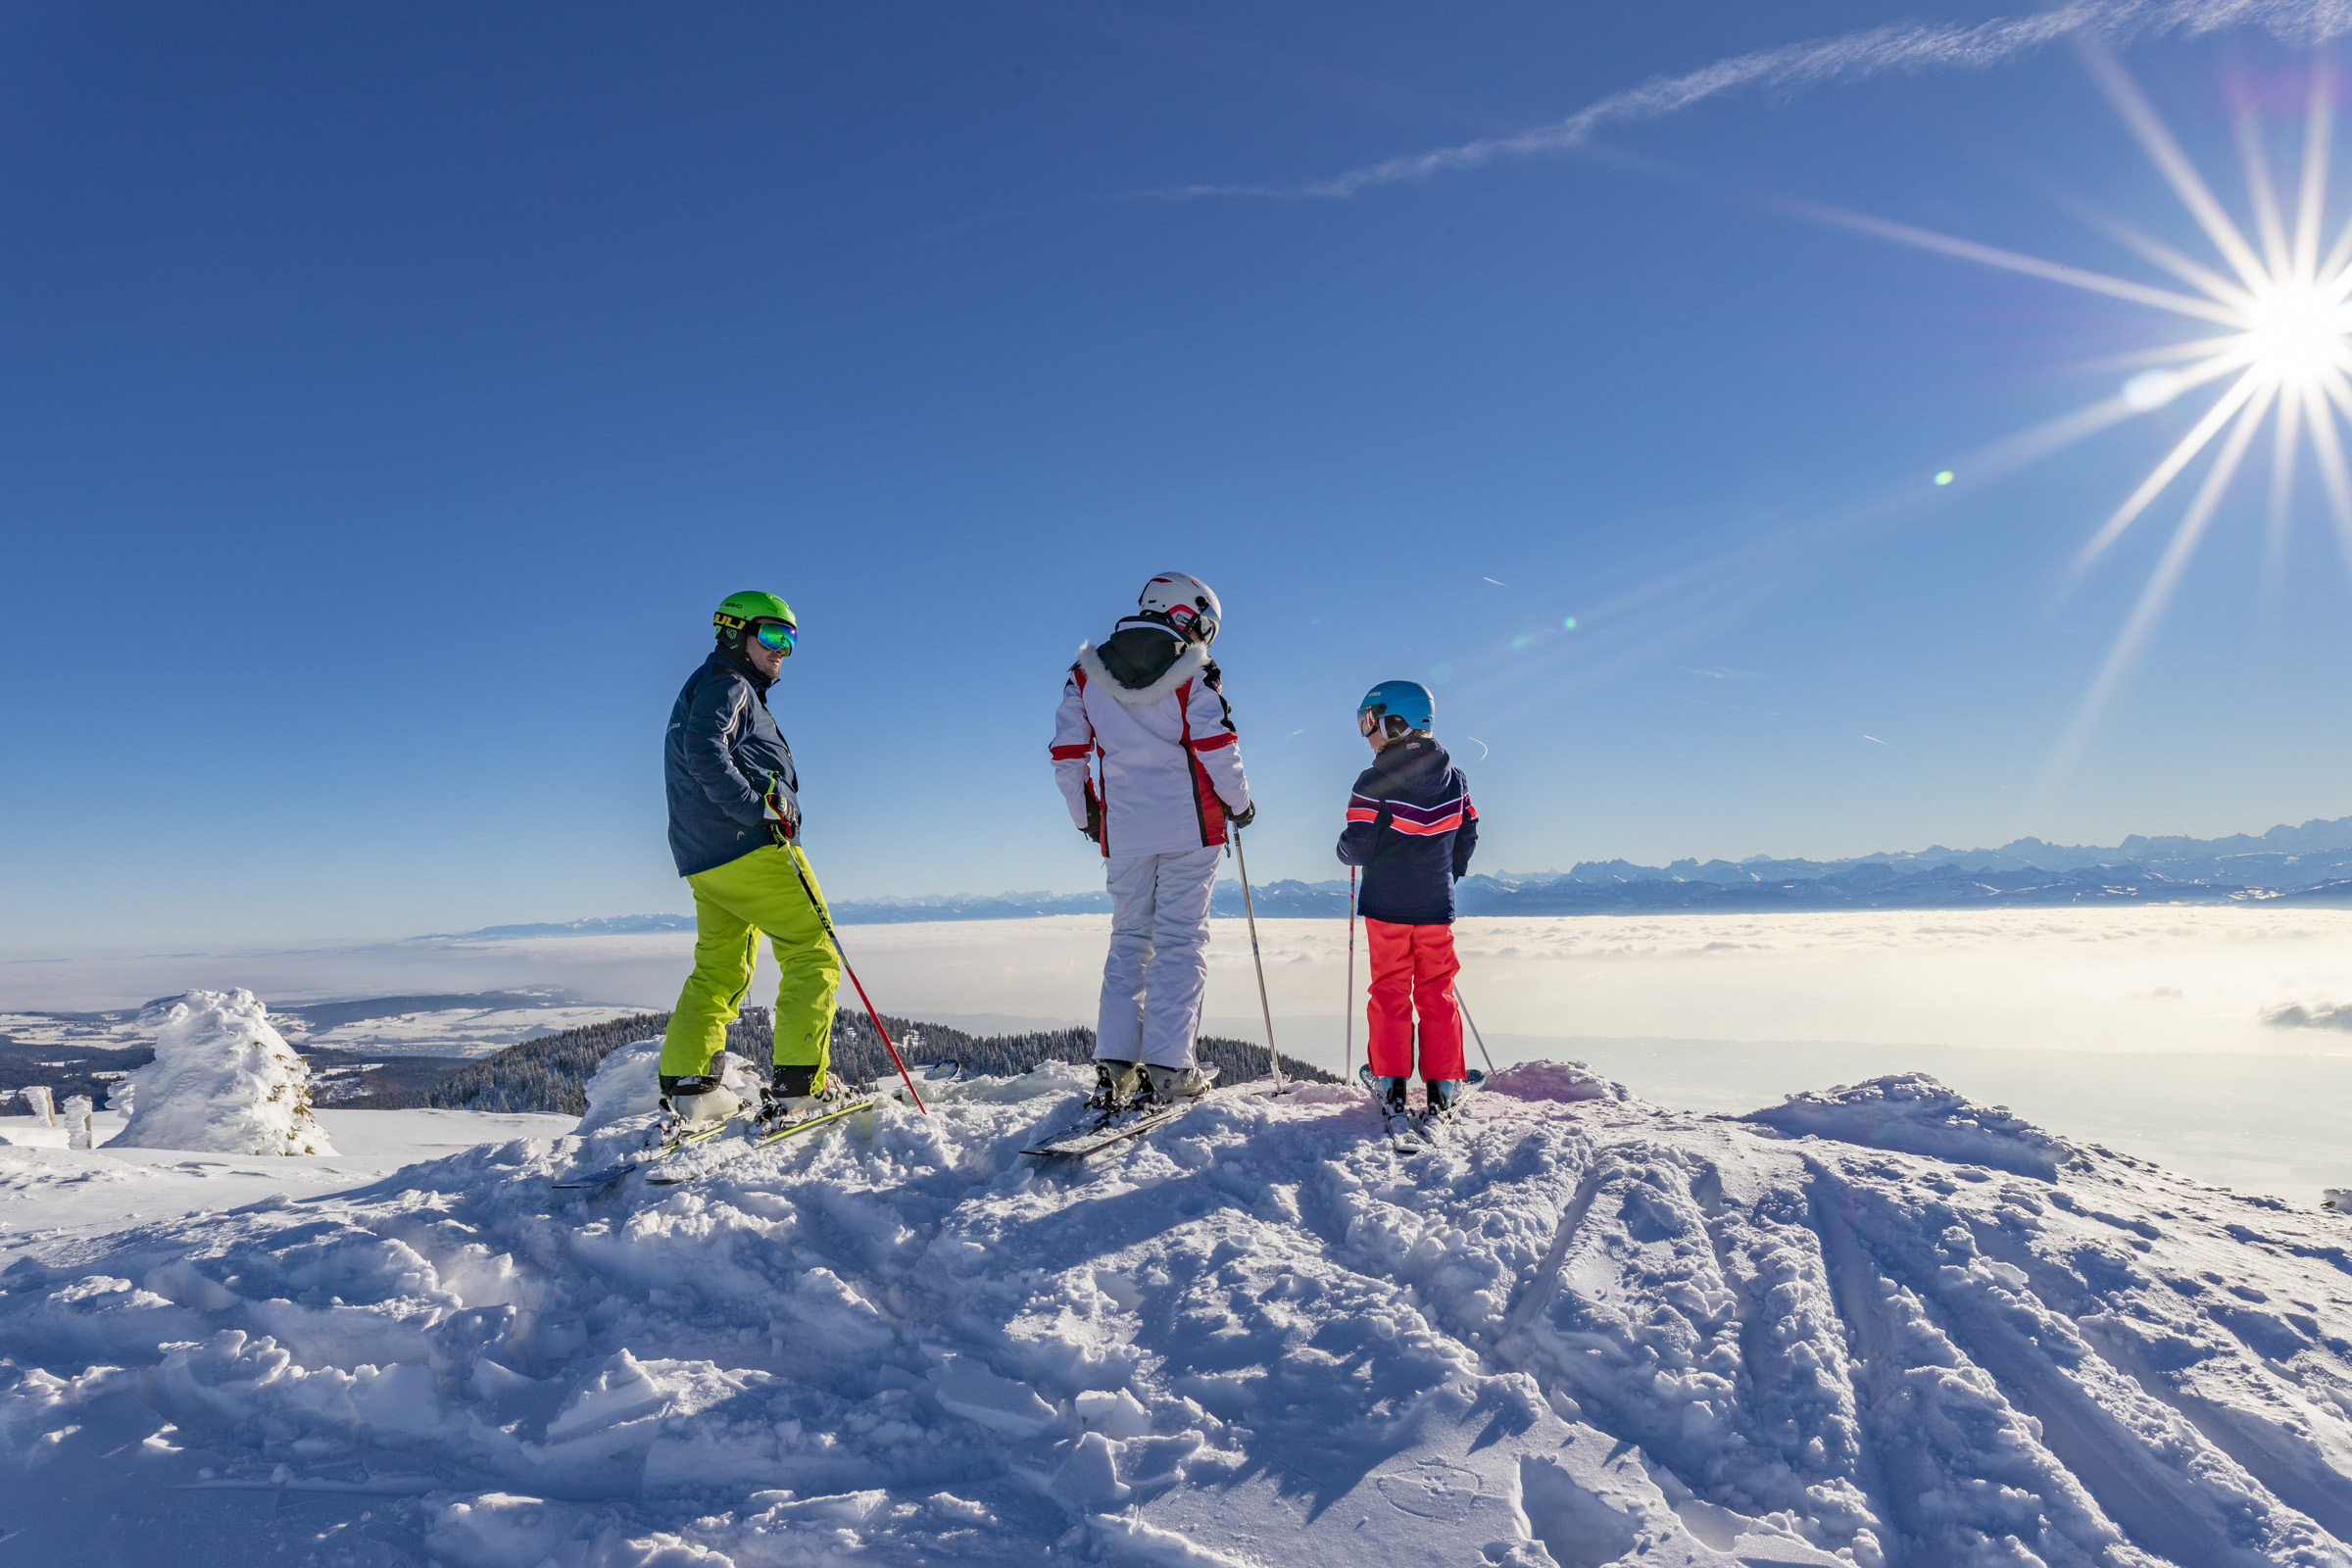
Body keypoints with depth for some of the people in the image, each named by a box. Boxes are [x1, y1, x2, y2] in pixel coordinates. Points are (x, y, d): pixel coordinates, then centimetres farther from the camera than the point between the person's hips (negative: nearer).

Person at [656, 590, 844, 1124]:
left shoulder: (738, 691, 28)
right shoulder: (726, 685, -3)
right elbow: (704, 751, -21)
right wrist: (758, 808, -22)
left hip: (702, 860, 10)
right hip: (750, 848, -10)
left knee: (718, 971, 14)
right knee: (814, 955, -7)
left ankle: (687, 1085, 9)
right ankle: (800, 1084, -12)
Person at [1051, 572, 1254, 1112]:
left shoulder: (1086, 673, 9)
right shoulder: (1192, 673, -3)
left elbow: (1067, 753, 7)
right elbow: (1216, 747, -10)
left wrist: (1086, 815, 19)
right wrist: (1239, 803, 6)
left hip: (1123, 830, 4)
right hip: (1190, 825, -3)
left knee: (1129, 938, 11)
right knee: (1181, 939, 1)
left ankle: (1114, 1066, 4)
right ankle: (1169, 1067, -3)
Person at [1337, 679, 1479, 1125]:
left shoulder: (1375, 782, -13)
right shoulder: (1455, 778, 5)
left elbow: (1357, 846, -15)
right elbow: (1467, 838, 11)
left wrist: (1345, 850, 7)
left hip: (1386, 906, -4)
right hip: (1437, 905, 4)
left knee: (1389, 991, 6)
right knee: (1437, 992, 10)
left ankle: (1391, 1086, 9)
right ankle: (1442, 1088, 11)